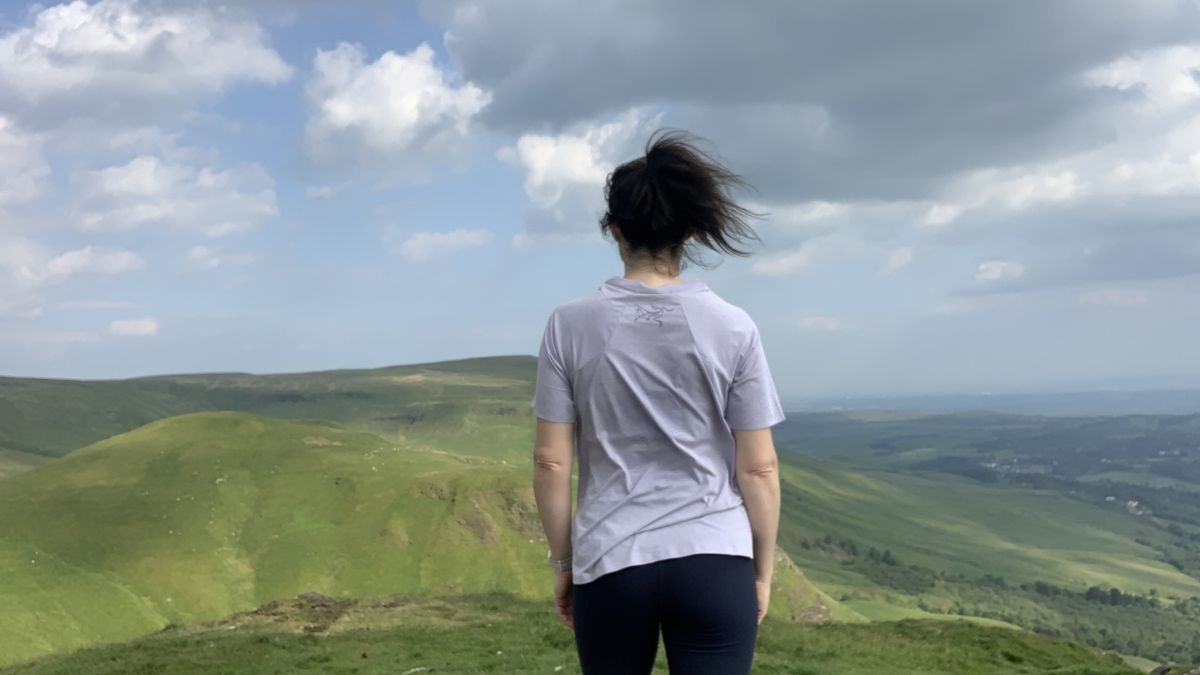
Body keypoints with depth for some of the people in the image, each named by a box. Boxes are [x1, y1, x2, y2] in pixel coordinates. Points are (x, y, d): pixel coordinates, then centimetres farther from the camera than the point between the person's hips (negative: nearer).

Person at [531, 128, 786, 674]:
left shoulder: (570, 324, -4)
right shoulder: (732, 327, -5)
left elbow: (551, 461, -2)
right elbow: (758, 469, -2)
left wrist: (562, 562, 10)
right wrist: (762, 571, 10)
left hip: (611, 563, 1)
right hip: (713, 563, 0)